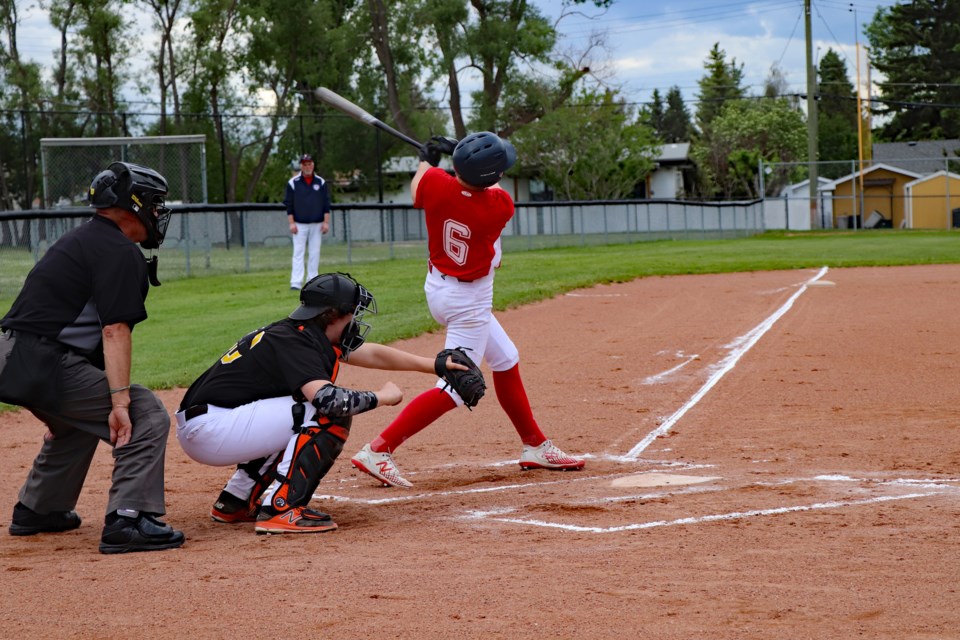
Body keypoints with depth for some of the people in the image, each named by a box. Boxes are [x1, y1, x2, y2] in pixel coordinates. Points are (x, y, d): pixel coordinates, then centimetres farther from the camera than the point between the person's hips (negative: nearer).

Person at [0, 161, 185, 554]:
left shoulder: (77, 240, 22)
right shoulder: (120, 252, -9)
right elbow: (114, 330, -19)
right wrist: (120, 402, -25)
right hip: (45, 364, -10)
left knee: (78, 422, 34)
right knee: (147, 416, -9)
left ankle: (37, 510, 43)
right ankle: (127, 519, -17)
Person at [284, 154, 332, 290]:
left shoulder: (321, 182, 7)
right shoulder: (293, 183, 1)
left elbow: (326, 204, 6)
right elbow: (288, 204, 0)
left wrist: (326, 222, -2)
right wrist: (291, 223, -7)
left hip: (317, 225, 2)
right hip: (299, 225, -2)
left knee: (315, 253, 2)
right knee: (298, 253, -8)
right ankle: (296, 282, -14)